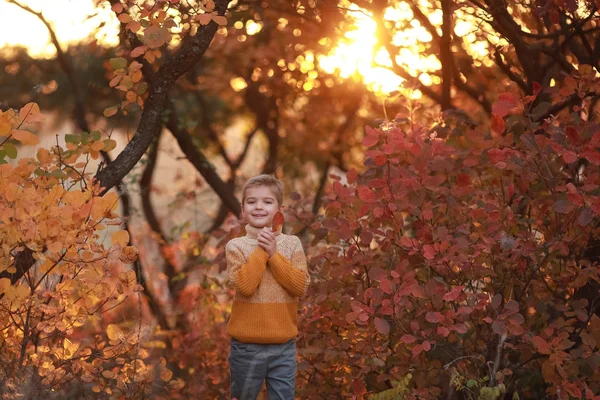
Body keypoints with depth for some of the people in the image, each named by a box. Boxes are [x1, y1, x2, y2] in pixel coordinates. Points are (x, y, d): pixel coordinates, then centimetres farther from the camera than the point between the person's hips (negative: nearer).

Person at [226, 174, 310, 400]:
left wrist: (274, 254, -13)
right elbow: (245, 286, -19)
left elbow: (300, 286, -9)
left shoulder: (291, 244, 2)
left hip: (284, 346, 1)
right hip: (247, 345, -1)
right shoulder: (236, 246, -4)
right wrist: (260, 250, -14)